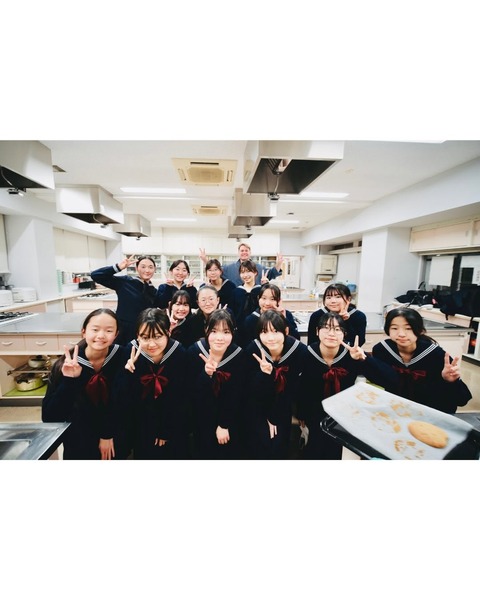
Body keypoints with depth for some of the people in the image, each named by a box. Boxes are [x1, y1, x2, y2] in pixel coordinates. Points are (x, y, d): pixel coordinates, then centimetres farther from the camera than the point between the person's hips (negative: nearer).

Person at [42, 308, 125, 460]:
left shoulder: (121, 357, -20)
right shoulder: (66, 364, -20)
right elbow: (49, 417, -21)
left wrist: (108, 434, -10)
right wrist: (69, 381, -34)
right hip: (79, 443, 0)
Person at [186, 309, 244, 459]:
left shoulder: (238, 355, -20)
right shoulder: (194, 351, -22)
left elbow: (235, 395, -12)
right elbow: (192, 393, -20)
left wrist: (224, 425, -9)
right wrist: (206, 373, -37)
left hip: (229, 415, 1)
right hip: (202, 415, 0)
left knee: (230, 450, 15)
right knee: (203, 451, 15)